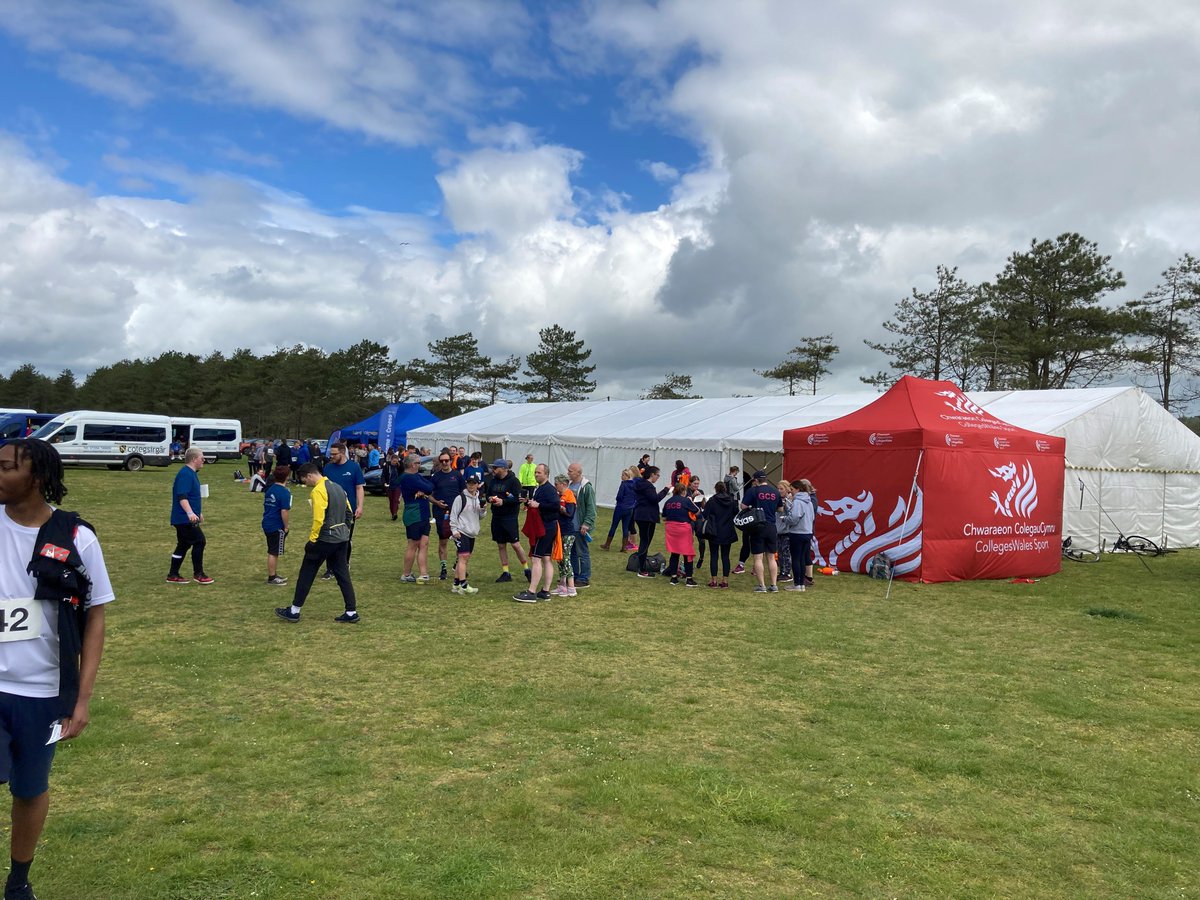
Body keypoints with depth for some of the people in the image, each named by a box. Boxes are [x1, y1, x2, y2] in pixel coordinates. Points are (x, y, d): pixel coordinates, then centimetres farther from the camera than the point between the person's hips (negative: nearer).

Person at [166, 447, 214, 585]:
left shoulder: (191, 473, 16)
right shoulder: (185, 474, -17)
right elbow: (182, 497, -28)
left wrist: (198, 513, 35)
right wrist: (190, 513, -39)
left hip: (184, 518, 11)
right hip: (184, 518, -11)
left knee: (184, 545, 14)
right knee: (199, 541, -8)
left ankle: (173, 575, 20)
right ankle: (198, 574, 0)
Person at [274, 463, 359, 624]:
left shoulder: (318, 491, -15)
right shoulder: (337, 487, 12)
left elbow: (318, 519, -21)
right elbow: (349, 513, 15)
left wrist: (312, 539, -13)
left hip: (324, 539, -8)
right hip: (342, 539, 8)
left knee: (307, 574, 6)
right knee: (343, 575, 10)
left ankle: (294, 611, 14)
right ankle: (351, 613, 9)